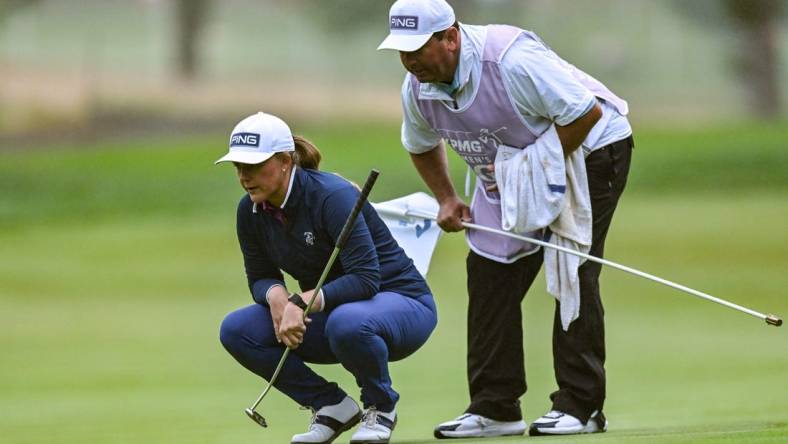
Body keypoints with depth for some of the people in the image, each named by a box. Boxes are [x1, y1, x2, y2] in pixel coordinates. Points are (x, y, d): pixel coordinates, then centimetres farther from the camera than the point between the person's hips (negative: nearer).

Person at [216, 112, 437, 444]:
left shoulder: (332, 196, -25)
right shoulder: (251, 211, -4)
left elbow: (366, 279, -29)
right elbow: (260, 278, 5)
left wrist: (303, 302, -38)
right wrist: (276, 295, -19)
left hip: (400, 302, -7)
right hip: (328, 313, 7)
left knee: (346, 323, -42)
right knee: (236, 330, -13)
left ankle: (381, 407, -10)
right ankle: (332, 407, -1)